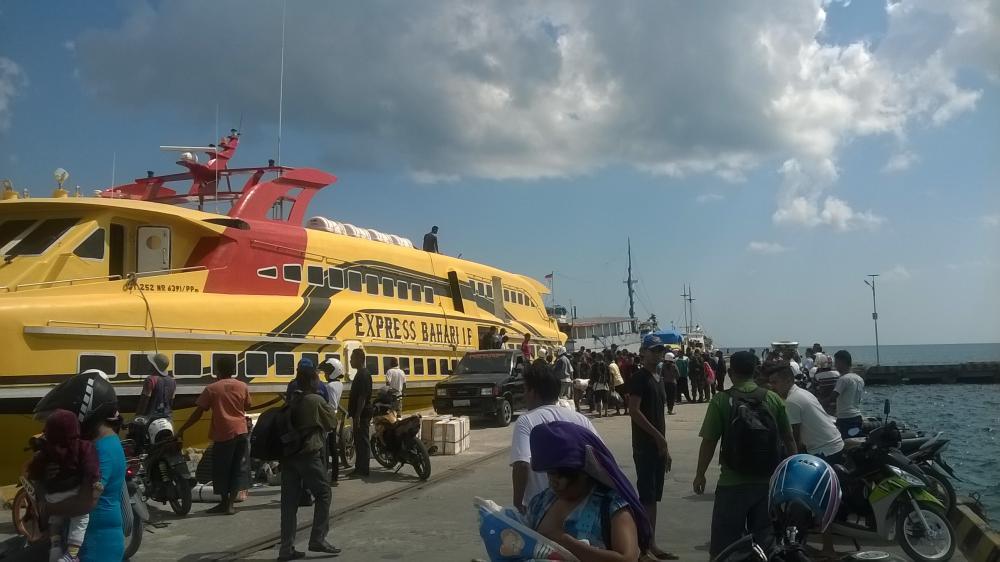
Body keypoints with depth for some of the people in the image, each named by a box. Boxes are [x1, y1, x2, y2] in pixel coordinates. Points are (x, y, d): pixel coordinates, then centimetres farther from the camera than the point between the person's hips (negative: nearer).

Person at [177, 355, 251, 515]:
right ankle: (231, 504, 11)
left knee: (221, 470, 9)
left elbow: (198, 413, -5)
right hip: (241, 432, 4)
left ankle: (224, 503, 13)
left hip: (224, 434, -4)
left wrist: (182, 429, 2)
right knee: (236, 470, 10)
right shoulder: (243, 386, 3)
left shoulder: (212, 389, -6)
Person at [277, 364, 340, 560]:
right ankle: (318, 539, 0)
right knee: (323, 493, 5)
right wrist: (330, 408, 18)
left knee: (289, 500, 6)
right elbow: (332, 424, 3)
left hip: (287, 454, 7)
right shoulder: (316, 400, -7)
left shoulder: (290, 401, 12)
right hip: (308, 454, -7)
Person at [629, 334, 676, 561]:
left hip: (658, 445, 8)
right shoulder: (639, 377, -9)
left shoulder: (659, 379, 16)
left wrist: (666, 448, 17)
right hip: (645, 445, -8)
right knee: (646, 495, -8)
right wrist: (658, 437, -18)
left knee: (653, 496, 10)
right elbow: (634, 410, -19)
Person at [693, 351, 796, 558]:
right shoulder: (774, 399, -1)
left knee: (723, 547, 7)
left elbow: (709, 442, -10)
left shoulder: (721, 400, -10)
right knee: (765, 541, 15)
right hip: (768, 481, 3)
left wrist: (700, 474, 2)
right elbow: (788, 440, 5)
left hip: (733, 483, -3)